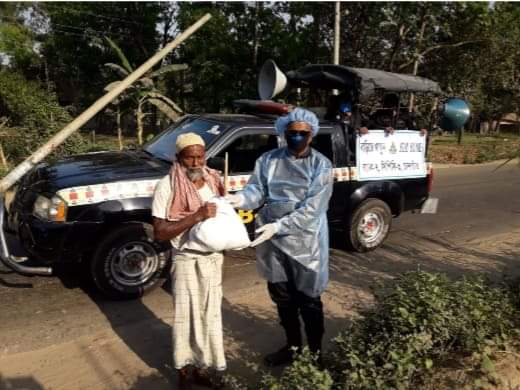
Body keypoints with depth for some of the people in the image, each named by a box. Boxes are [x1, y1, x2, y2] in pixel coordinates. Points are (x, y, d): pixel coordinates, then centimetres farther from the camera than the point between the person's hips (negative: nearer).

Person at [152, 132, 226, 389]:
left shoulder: (212, 180, 2)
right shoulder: (167, 186, -14)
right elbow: (159, 232, -17)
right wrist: (196, 217, -26)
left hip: (213, 258, 5)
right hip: (186, 261, -5)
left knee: (210, 315, 15)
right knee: (187, 317, 7)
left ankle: (202, 368, 33)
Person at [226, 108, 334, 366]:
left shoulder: (321, 166, -9)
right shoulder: (268, 160, 4)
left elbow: (312, 209, -17)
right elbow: (257, 189, -3)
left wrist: (278, 226, -27)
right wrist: (241, 198, -26)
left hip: (306, 243, -4)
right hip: (273, 241, 4)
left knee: (308, 300, 8)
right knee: (282, 298, 18)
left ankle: (315, 351, 31)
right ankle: (292, 345, 40)